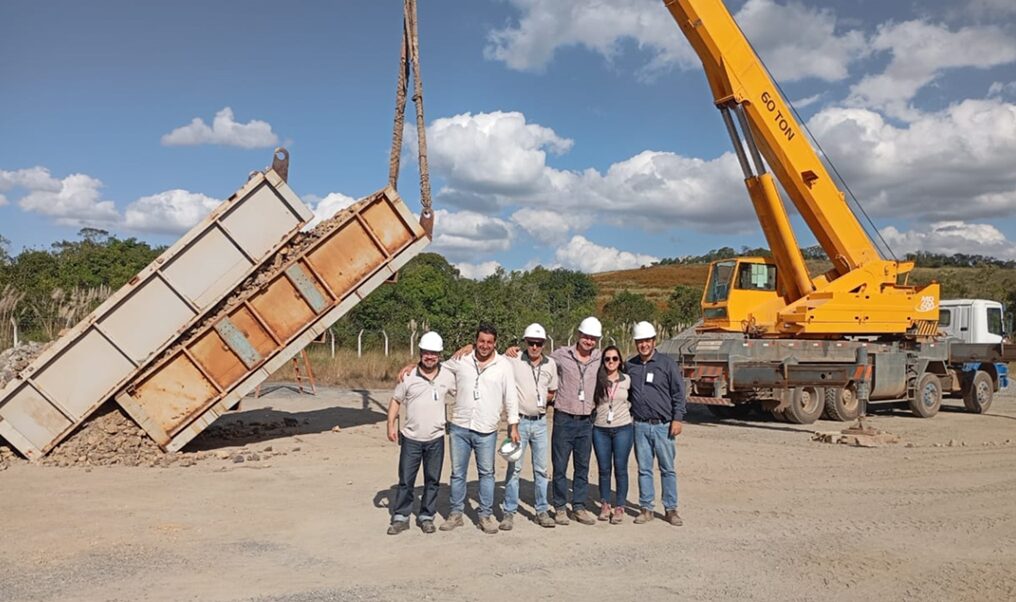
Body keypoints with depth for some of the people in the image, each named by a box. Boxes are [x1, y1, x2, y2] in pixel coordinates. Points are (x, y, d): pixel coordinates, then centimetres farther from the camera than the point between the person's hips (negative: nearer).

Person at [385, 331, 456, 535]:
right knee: (405, 480, 5)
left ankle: (426, 517, 24)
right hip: (411, 438, -1)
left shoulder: (447, 377, -2)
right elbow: (396, 401, 2)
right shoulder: (408, 376, -5)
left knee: (432, 481, 10)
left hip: (436, 439, 1)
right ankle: (400, 518, 17)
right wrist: (391, 425, -5)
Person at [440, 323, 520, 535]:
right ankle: (456, 514, 23)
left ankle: (486, 515, 21)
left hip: (487, 430, -1)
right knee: (457, 473, 10)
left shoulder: (503, 365, -2)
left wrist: (513, 426, 0)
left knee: (486, 473, 9)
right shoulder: (461, 360, 0)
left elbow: (511, 397, 1)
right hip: (460, 427, 1)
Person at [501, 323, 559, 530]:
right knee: (514, 468, 0)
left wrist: (543, 400, -2)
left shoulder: (550, 364, 2)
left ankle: (541, 511, 21)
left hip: (540, 421, 3)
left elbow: (552, 393, 12)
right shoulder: (513, 361, -9)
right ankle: (509, 512, 10)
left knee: (541, 468, 10)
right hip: (519, 420, -3)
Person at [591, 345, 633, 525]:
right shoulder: (597, 380, 0)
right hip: (600, 430, 0)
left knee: (620, 469, 2)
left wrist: (627, 413, 6)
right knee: (604, 469, 8)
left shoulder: (627, 380, 3)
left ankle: (619, 507, 11)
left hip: (623, 429, 0)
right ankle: (605, 504, 22)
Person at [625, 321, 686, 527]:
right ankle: (646, 509, 16)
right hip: (640, 426, 2)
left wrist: (677, 419, -7)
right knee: (644, 469, 8)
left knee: (667, 469, 4)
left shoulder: (667, 364, 0)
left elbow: (679, 393, 0)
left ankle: (671, 509, 13)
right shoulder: (630, 366, 8)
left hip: (663, 425, -2)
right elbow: (625, 394, 18)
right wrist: (627, 417, 11)